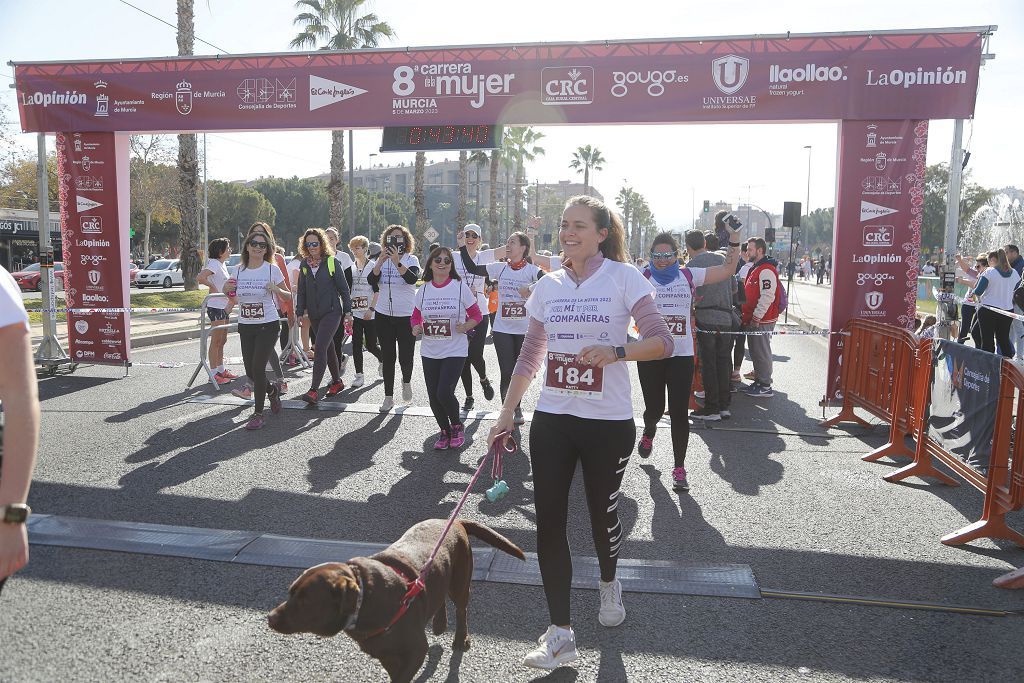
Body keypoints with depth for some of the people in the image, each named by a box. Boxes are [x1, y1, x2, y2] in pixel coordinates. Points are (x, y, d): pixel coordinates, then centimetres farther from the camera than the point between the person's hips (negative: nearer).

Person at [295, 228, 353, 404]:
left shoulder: (332, 262, -6)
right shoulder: (305, 264, 7)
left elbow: (343, 287, -3)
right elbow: (301, 291, 12)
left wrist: (348, 311, -5)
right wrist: (299, 312, 6)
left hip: (332, 312, -5)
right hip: (314, 314, 5)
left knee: (320, 348, -16)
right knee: (328, 348, 15)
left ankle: (314, 390, -17)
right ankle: (337, 381, 30)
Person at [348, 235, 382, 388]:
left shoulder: (373, 267, -5)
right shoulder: (350, 268, 10)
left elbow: (377, 291, -8)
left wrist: (371, 309, -15)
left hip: (370, 313, -4)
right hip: (355, 312, 4)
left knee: (371, 345, 1)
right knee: (356, 344, 0)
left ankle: (382, 359, 32)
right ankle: (359, 375, 8)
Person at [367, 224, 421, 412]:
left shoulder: (411, 260, -2)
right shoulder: (381, 259, 7)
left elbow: (412, 279, -21)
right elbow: (371, 281, -7)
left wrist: (397, 262, -31)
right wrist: (380, 262, -19)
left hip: (406, 315, -3)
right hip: (383, 314, 3)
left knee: (405, 356, -4)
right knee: (387, 357, 6)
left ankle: (406, 381, 30)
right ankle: (388, 397, 15)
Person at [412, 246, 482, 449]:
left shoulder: (460, 287, -5)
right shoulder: (424, 289, 5)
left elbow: (476, 315, 1)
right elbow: (416, 316, 16)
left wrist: (466, 326, -17)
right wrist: (415, 328, -4)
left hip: (455, 351, -4)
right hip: (429, 352, 4)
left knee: (444, 393, -15)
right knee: (433, 396, 5)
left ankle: (457, 426, 14)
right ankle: (445, 431, 29)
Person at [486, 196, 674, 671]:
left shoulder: (623, 277, -6)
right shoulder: (548, 286, 7)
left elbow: (662, 342, -10)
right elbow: (529, 357, 12)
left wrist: (615, 352, -27)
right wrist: (506, 413, 9)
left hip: (608, 422, -3)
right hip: (551, 419, 4)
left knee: (602, 515, 12)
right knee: (548, 521, -1)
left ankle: (608, 584, 44)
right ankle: (560, 632, 10)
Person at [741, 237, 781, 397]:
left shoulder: (766, 270, -16)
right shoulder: (755, 269, 17)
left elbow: (767, 296, -24)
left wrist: (756, 318, -22)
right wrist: (748, 316, 20)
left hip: (762, 321, -10)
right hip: (753, 319, 10)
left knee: (762, 352, -4)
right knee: (755, 351, 15)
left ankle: (765, 387, 3)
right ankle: (758, 382, 25)